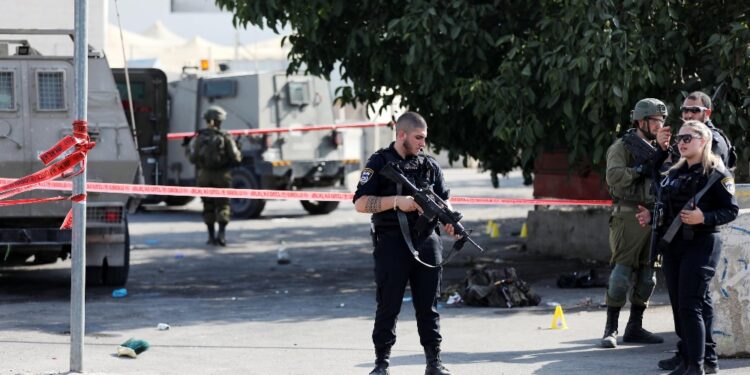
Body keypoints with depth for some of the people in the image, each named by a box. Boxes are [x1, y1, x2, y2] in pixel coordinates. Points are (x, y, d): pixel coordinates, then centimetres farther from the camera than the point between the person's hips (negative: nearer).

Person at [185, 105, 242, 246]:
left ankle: (211, 236, 13)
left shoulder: (199, 137, -2)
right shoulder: (225, 137, -7)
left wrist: (187, 149, 17)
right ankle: (222, 233, -11)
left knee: (208, 206, 11)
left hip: (204, 176, 2)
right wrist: (239, 153, 14)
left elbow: (193, 158, -2)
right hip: (222, 176, -2)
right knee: (223, 205, 3)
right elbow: (235, 158, -8)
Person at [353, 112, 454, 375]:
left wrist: (449, 220, -5)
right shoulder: (380, 163, -2)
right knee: (388, 306, 0)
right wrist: (396, 201, -18)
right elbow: (360, 203, -7)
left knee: (428, 305, 6)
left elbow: (443, 199, 17)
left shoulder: (429, 165, 11)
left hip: (427, 242, 4)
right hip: (392, 243, -4)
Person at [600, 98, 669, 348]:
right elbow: (614, 177, -18)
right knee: (622, 272, -10)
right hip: (629, 217, -7)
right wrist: (640, 170, -19)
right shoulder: (622, 147, -4)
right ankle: (610, 330, -6)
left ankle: (635, 327, 16)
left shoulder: (656, 149, 19)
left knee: (647, 275, 9)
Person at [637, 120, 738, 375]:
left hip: (701, 245, -7)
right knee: (678, 306, 8)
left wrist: (703, 218, -23)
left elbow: (731, 210, -10)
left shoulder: (716, 174, -6)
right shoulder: (674, 173, 15)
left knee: (690, 306, -12)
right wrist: (651, 216, 6)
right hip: (672, 246, 7)